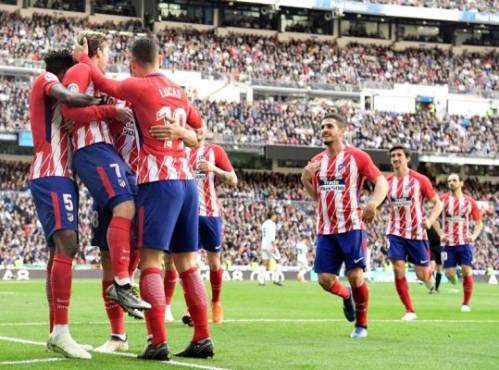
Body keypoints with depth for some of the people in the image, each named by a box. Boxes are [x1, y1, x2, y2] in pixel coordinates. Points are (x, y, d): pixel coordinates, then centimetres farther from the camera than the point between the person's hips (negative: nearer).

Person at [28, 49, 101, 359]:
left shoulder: (50, 92, 27)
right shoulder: (46, 80, 0)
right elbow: (66, 97, -22)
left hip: (58, 177, 11)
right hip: (53, 176, -11)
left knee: (60, 252, 8)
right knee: (66, 245, -22)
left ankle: (56, 333, 9)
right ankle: (61, 331, -31)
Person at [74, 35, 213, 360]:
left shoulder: (140, 87, -4)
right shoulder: (178, 92, 16)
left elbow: (104, 84, 10)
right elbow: (198, 127, 33)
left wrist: (83, 58, 24)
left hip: (159, 181, -7)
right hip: (188, 180, 7)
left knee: (150, 261, -7)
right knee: (187, 262, 10)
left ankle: (159, 342, -16)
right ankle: (203, 339, 8)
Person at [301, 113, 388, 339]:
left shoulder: (356, 157, -2)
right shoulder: (316, 162, 13)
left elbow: (382, 182, -6)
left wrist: (373, 203, -25)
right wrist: (305, 180, 0)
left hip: (351, 227, -4)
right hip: (325, 229, 5)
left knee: (355, 275, -9)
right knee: (325, 279, -3)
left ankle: (361, 324, 10)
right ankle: (346, 296, 31)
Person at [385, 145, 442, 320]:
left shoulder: (420, 180, -7)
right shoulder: (388, 181, 3)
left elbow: (438, 203, -3)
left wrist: (430, 220, -18)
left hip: (417, 232, -2)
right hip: (396, 232, 2)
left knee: (421, 274, 1)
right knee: (398, 270, -12)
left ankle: (429, 274, 41)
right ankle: (410, 311, -2)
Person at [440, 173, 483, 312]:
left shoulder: (469, 202, 2)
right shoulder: (443, 200, 0)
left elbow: (479, 223, 8)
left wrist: (474, 236, -10)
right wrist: (440, 234, -9)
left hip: (464, 242, 0)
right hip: (448, 243, 0)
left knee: (467, 272, -10)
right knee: (449, 274, -5)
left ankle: (466, 303, 4)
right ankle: (454, 279, 34)